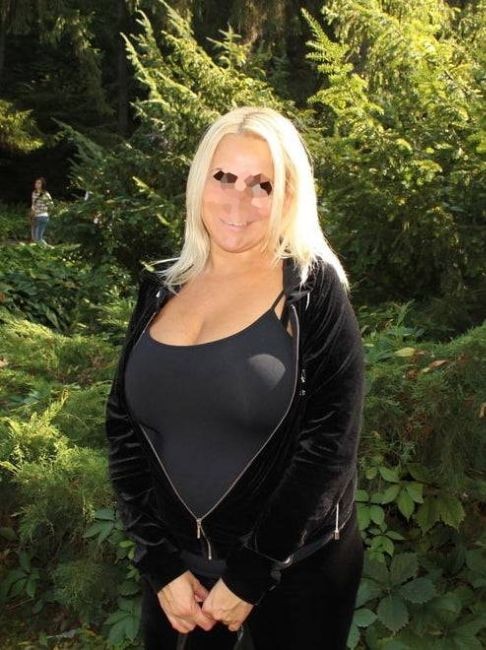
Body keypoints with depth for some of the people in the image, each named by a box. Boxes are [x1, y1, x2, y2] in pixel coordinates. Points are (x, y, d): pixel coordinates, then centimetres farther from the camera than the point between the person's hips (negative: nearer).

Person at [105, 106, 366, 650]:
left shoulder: (314, 290, -10)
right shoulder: (160, 288, 1)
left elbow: (329, 445, -14)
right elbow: (123, 429, 1)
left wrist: (249, 577, -14)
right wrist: (160, 564, -5)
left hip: (295, 571, -3)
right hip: (175, 569, 4)